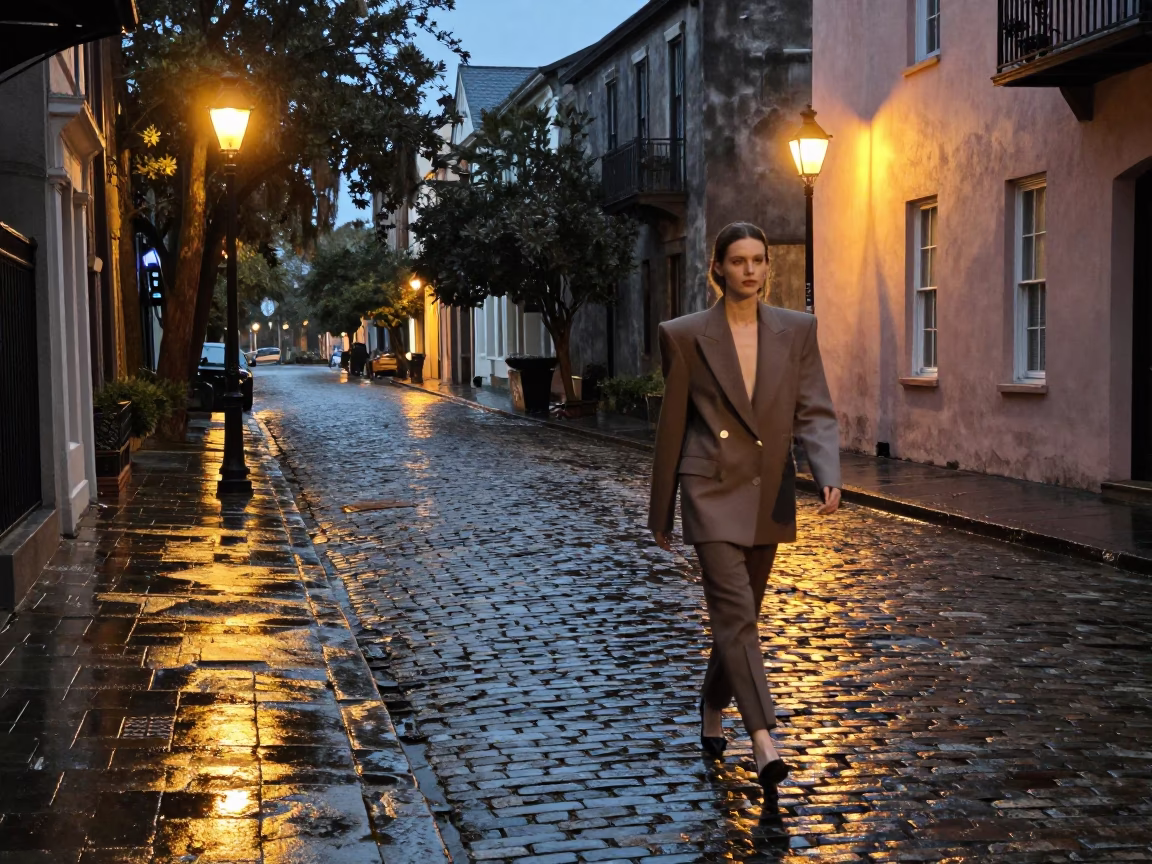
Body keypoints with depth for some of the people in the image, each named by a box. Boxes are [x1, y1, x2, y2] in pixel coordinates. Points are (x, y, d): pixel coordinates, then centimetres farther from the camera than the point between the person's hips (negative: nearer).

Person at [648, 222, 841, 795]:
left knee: (739, 614, 15)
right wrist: (661, 512, 7)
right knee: (736, 613, -13)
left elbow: (815, 413, -1)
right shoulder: (686, 335, -2)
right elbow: (672, 425, 3)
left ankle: (712, 710, 38)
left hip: (769, 494, 4)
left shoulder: (796, 330, 4)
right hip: (712, 490, -3)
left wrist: (829, 478, -20)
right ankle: (764, 745, -19)